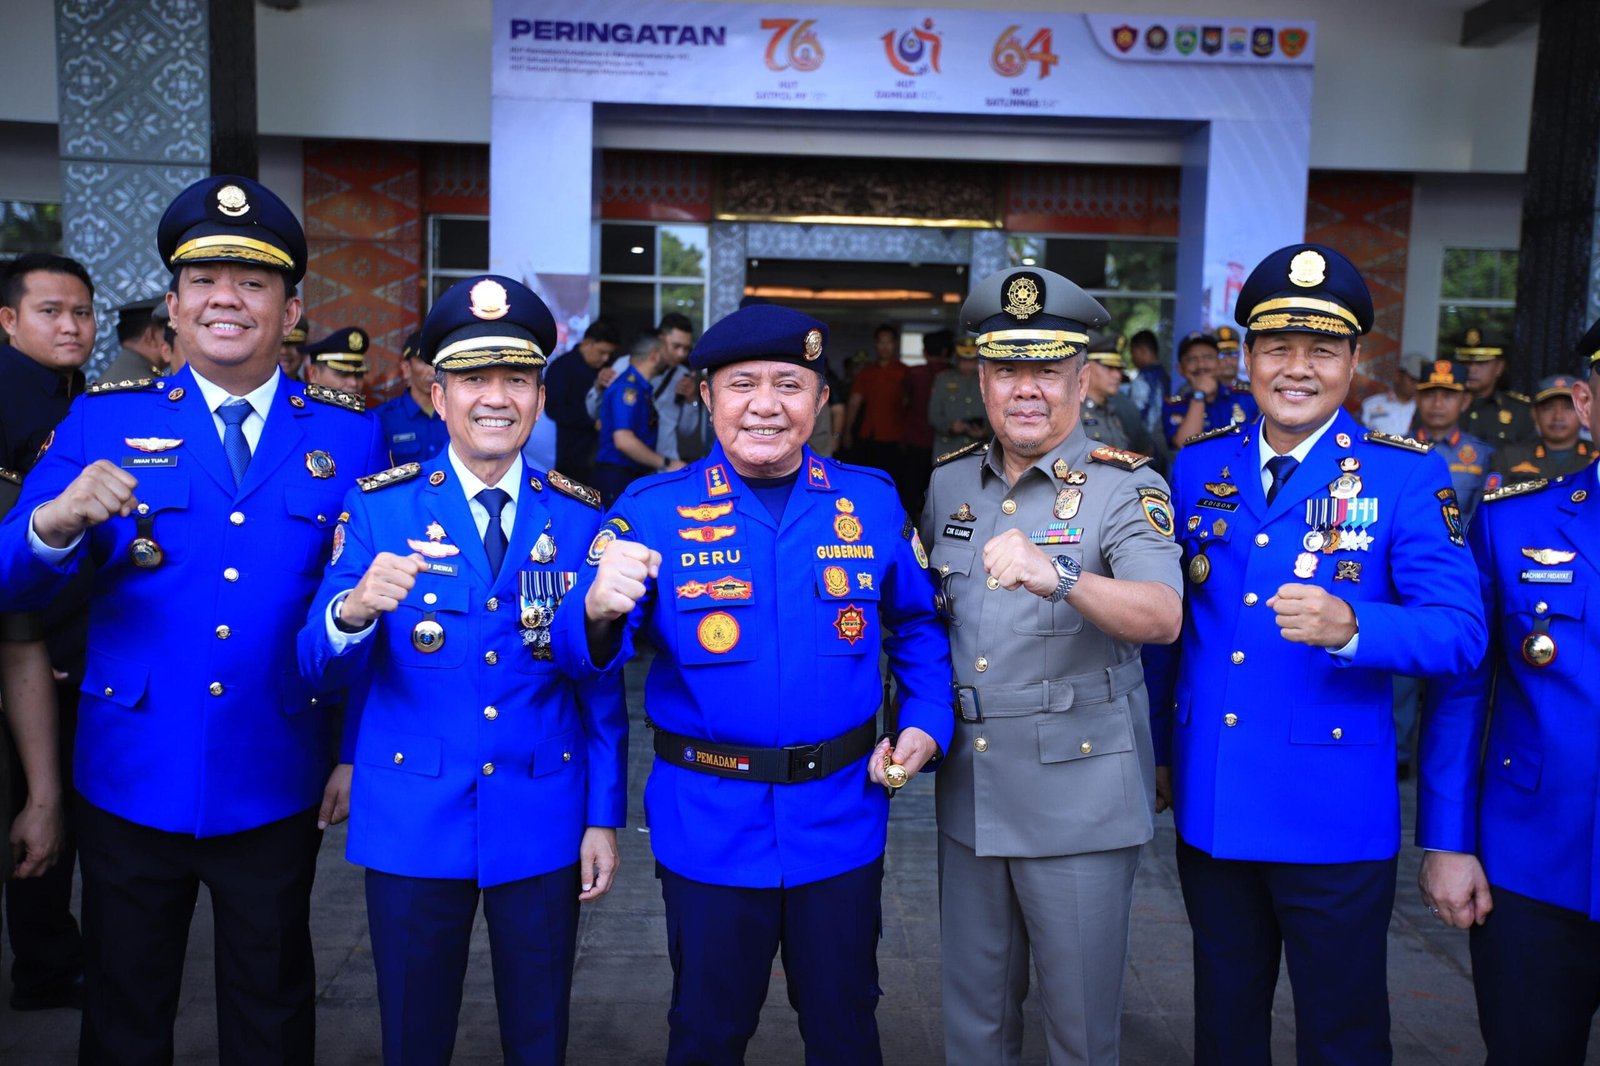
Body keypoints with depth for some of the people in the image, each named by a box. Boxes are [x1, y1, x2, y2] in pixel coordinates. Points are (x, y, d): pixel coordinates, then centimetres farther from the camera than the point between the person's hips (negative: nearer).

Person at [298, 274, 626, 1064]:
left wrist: (604, 818, 1)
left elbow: (602, 682, 3)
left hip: (544, 823, 1)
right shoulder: (378, 509, -5)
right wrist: (354, 610, -33)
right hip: (413, 822, 0)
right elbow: (317, 664, -11)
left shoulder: (581, 519, -2)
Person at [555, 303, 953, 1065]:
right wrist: (599, 611, -37)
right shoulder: (653, 510, -8)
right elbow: (582, 655, -15)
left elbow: (917, 626, 11)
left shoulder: (873, 502, -2)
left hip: (841, 823, 2)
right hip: (709, 826, -1)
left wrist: (926, 723, -4)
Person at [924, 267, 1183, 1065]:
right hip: (968, 792, 5)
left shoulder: (1126, 486, -9)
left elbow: (1162, 616, -26)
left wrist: (1057, 580, -42)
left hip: (1078, 796, -4)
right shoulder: (949, 483, 7)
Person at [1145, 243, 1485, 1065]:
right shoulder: (1199, 466, 4)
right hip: (1209, 804, 4)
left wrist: (1350, 626, -33)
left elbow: (1459, 630, -14)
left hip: (1334, 813, -3)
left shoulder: (1407, 476, -7)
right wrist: (1155, 750, 11)